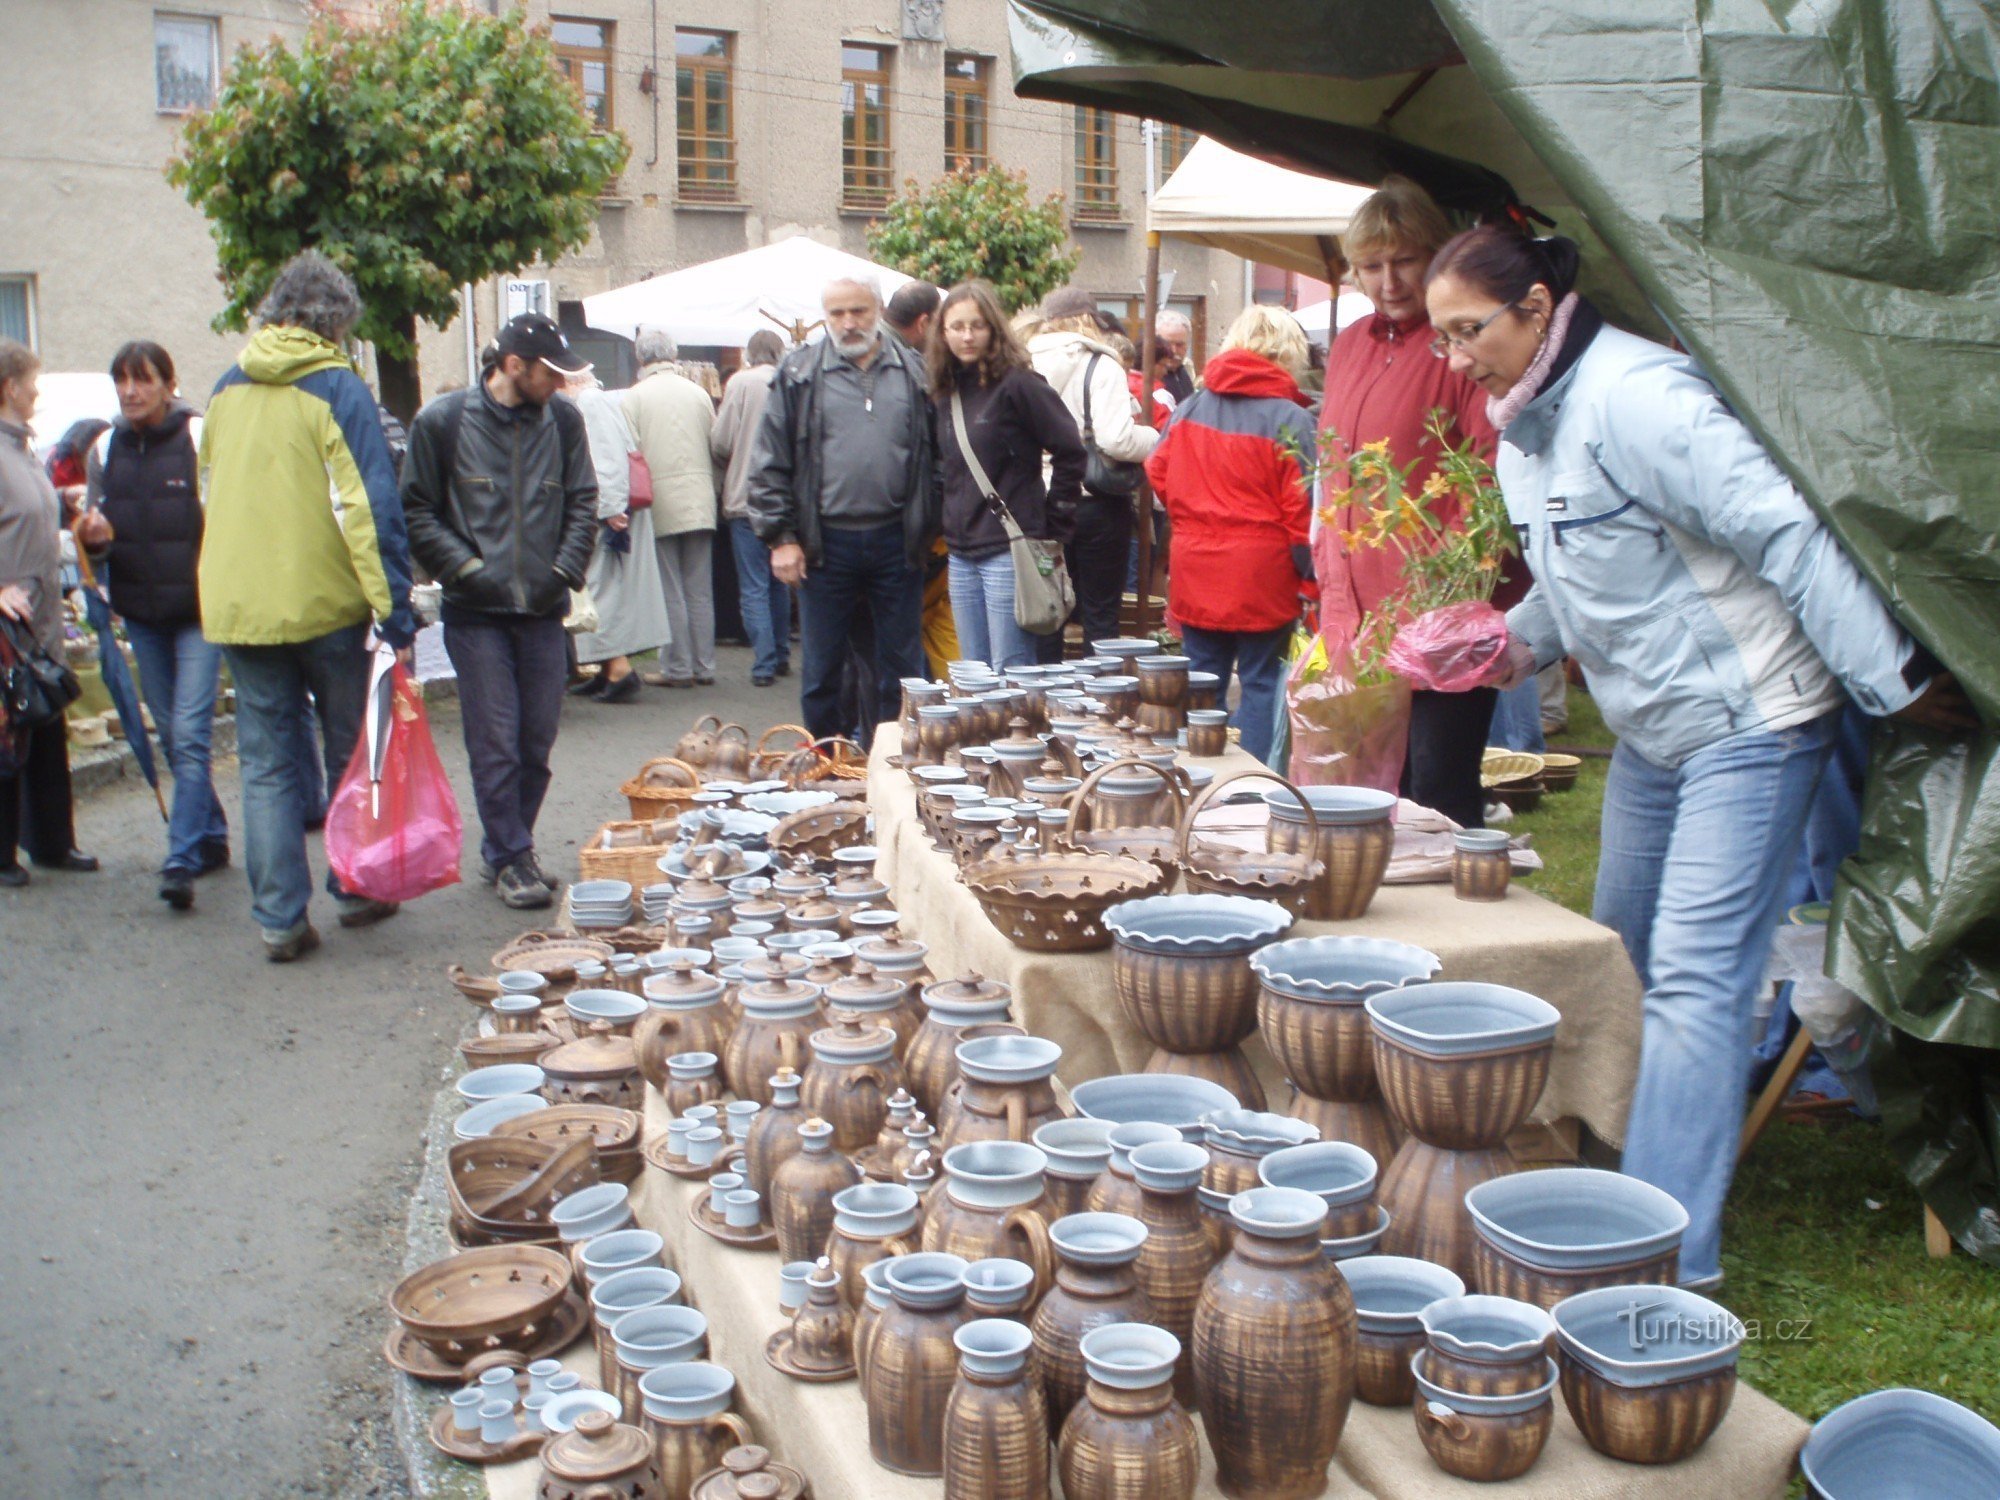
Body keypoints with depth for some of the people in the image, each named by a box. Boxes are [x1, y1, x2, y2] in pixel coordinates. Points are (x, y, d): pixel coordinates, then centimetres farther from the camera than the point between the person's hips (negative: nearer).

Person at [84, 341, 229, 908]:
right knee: (171, 737, 12)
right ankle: (211, 838, 26)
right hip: (141, 613, 6)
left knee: (189, 733, -10)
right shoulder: (105, 450, 8)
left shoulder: (200, 439, -8)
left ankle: (181, 861, -11)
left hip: (198, 609, -6)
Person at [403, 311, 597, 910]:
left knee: (537, 742, 7)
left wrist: (566, 569, -1)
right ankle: (509, 860, 9)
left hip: (544, 610, 4)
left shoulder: (563, 419, 5)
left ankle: (506, 851, 23)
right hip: (476, 612, -3)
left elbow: (582, 502, 12)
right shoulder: (443, 421, -4)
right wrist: (467, 567, -9)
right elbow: (417, 511, 0)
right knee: (495, 743, -4)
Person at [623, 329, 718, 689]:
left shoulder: (635, 396, -5)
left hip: (659, 502, -3)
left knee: (671, 592, 2)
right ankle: (704, 666, 11)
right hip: (700, 503, 3)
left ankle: (678, 668, 4)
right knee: (701, 591, 8)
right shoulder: (698, 393, 5)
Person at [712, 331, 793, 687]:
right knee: (781, 581, 18)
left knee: (754, 587, -1)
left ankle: (764, 665, -6)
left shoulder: (741, 382, -8)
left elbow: (720, 443, -8)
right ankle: (781, 656, 24)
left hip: (746, 498, -4)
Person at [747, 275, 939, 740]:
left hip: (896, 540, 1)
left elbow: (941, 455, 9)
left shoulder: (915, 372, 6)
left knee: (901, 667, 8)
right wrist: (780, 537, -4)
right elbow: (769, 464, 2)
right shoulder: (799, 374, 3)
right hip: (826, 543, -1)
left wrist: (930, 527, 2)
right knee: (821, 669, 8)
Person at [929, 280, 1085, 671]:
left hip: (1009, 550, -7)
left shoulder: (1017, 383, -9)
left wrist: (1053, 527, -7)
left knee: (1009, 675, -3)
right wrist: (947, 526, 13)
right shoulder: (946, 391, 11)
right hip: (962, 554, 7)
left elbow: (1070, 451, -10)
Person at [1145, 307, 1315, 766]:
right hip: (1260, 574, -5)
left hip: (1194, 569, 5)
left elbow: (1158, 473, 12)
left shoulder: (1189, 408, 5)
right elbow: (1301, 505, -15)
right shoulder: (1291, 419, -12)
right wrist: (1310, 573, -8)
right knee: (1260, 681, 5)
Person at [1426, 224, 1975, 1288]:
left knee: (1692, 981, -12)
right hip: (1649, 732, 10)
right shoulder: (1524, 430, 8)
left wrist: (1894, 680, -22)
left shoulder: (1632, 395, -22)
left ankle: (1667, 1264, -7)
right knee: (1618, 965, 16)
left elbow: (1785, 533, -24)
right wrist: (1517, 642, 0)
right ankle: (1619, 1187, 33)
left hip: (1747, 722, -10)